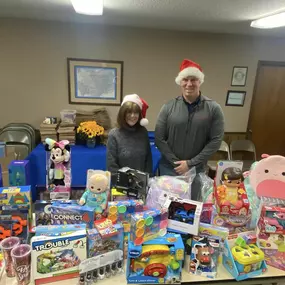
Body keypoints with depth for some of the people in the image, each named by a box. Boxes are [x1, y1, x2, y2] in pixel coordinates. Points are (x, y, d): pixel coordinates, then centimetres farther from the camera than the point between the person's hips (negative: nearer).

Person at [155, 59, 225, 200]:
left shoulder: (213, 108, -6)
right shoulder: (168, 107, -6)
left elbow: (216, 140, -7)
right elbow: (159, 139, -5)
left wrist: (191, 163, -11)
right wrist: (176, 162, -10)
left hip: (197, 169, 0)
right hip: (169, 168, 1)